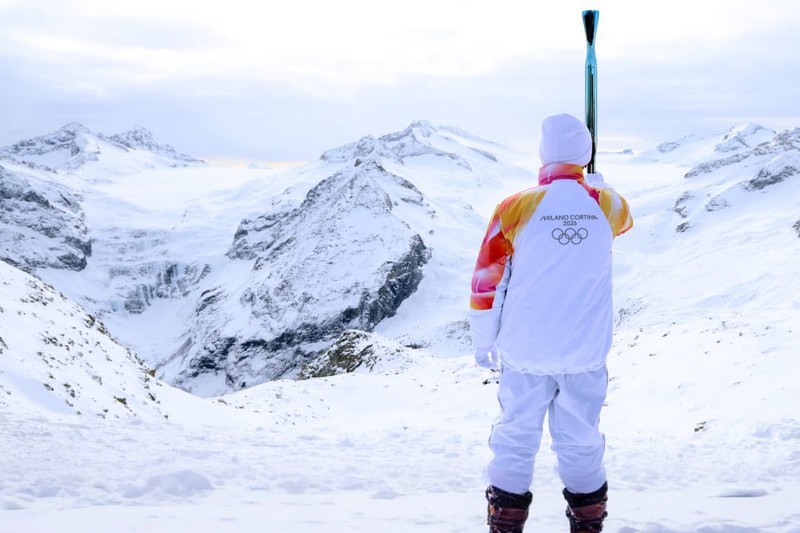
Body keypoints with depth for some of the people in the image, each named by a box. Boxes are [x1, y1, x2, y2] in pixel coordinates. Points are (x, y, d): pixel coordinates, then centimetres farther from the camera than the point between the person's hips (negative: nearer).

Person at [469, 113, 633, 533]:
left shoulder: (516, 207, -10)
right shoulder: (607, 204, -3)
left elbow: (486, 283, -5)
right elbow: (625, 220, 25)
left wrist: (483, 344, 8)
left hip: (524, 353, -2)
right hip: (586, 355, 2)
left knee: (515, 443, 10)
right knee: (581, 443, 14)